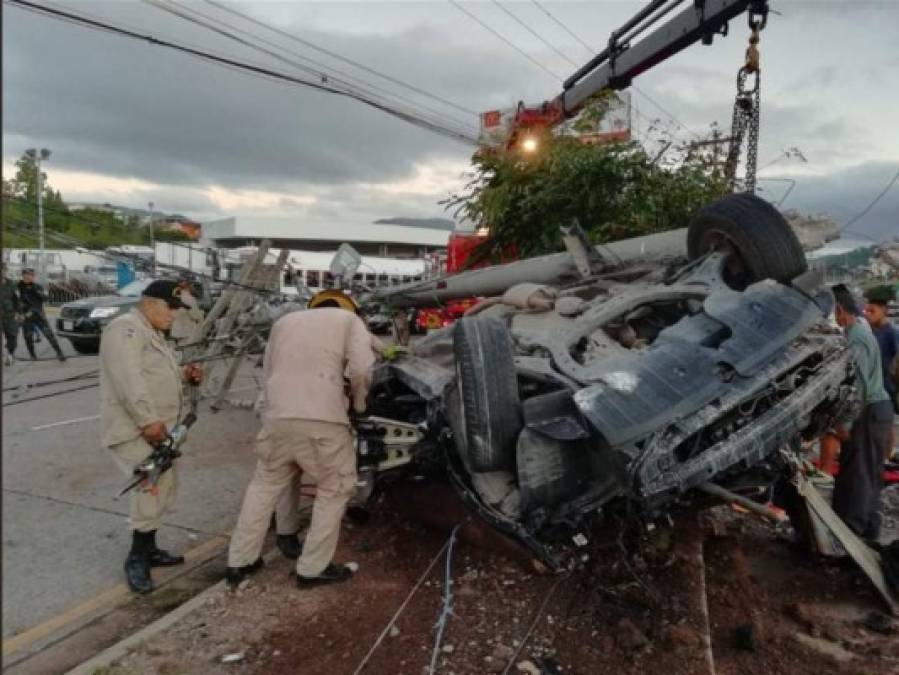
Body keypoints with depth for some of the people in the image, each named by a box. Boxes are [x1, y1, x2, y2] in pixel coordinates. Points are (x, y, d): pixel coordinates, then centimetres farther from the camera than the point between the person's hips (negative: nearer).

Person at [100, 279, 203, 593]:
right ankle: (137, 557, -7)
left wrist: (185, 374, 7)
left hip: (158, 426, 11)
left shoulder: (153, 334, 19)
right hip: (135, 428, -10)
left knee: (163, 486, 14)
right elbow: (129, 381, -24)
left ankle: (148, 549, 26)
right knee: (154, 484, -18)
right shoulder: (125, 329, -13)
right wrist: (148, 420, -29)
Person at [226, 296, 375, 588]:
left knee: (264, 486, 22)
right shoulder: (349, 319, 12)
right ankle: (313, 568, 17)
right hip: (322, 419, -4)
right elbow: (361, 369, -5)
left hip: (277, 417, 5)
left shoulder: (283, 321, 26)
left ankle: (239, 562, 29)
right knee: (335, 490, 14)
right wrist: (358, 402, 11)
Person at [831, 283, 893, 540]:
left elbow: (859, 385, -24)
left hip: (868, 411, -10)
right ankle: (869, 526, 23)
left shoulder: (855, 339, -19)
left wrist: (846, 421, -21)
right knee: (870, 472, 15)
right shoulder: (861, 328, 13)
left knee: (856, 473, -4)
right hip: (879, 407, 10)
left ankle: (850, 531, 2)